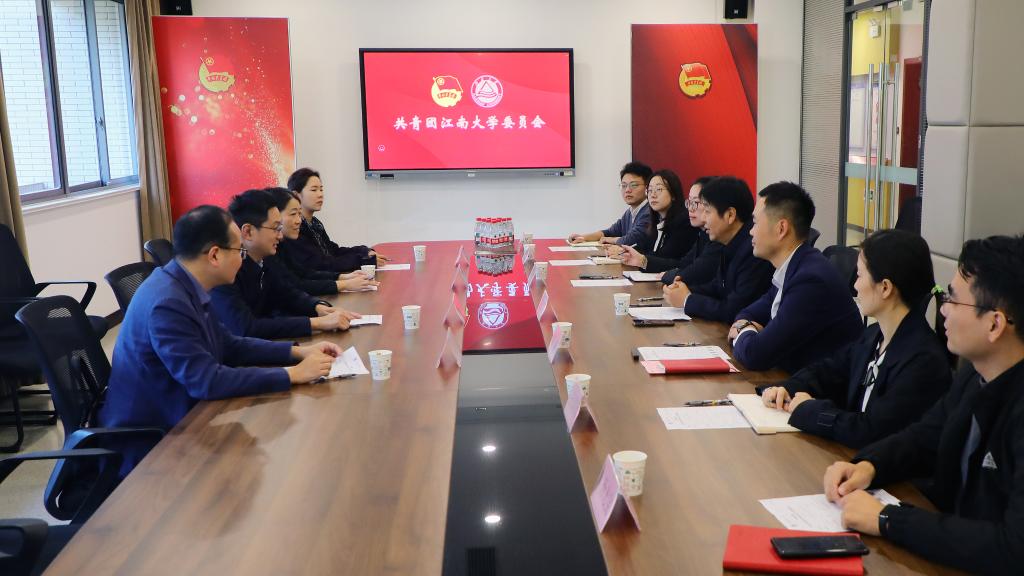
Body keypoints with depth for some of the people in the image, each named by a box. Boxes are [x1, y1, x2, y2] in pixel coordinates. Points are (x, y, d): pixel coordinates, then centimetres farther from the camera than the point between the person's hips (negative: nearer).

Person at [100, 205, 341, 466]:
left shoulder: (186, 288, 2)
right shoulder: (167, 302, -26)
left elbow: (229, 346, 12)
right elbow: (207, 382, -27)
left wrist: (297, 352, 3)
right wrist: (292, 374, -22)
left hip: (172, 422, 8)